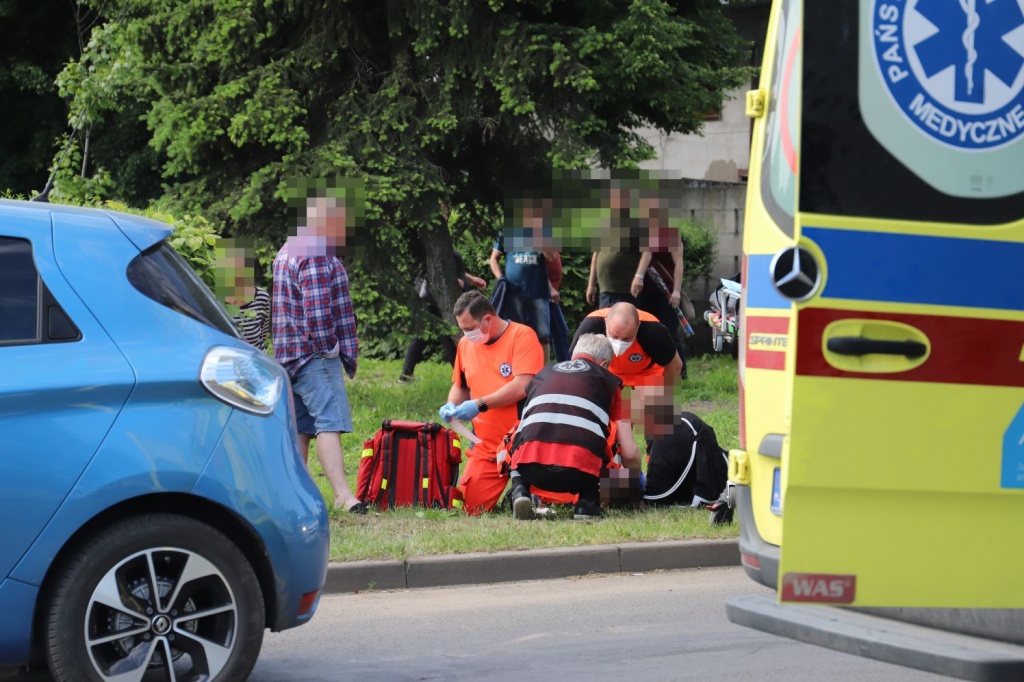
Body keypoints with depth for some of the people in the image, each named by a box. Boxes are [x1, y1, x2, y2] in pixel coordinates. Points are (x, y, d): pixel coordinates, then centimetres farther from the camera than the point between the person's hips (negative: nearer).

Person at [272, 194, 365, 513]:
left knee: (301, 427, 12)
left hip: (290, 355, 10)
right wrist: (329, 347, -10)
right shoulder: (316, 257, -13)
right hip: (315, 355, -10)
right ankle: (343, 493, -25)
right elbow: (317, 312, -21)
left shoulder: (287, 253, 20)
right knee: (330, 422, -17)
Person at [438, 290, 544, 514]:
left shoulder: (522, 336, -8)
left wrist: (479, 405, -19)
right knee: (470, 507, -8)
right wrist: (452, 405, 4)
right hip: (486, 449, 5)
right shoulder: (466, 344, 11)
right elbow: (460, 386, 26)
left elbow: (522, 387, -18)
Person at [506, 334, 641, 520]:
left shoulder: (542, 374, 31)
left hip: (529, 469, 2)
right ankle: (587, 503, 10)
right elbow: (629, 453, 16)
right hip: (580, 475, -2)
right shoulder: (608, 380, 23)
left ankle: (519, 490, 8)